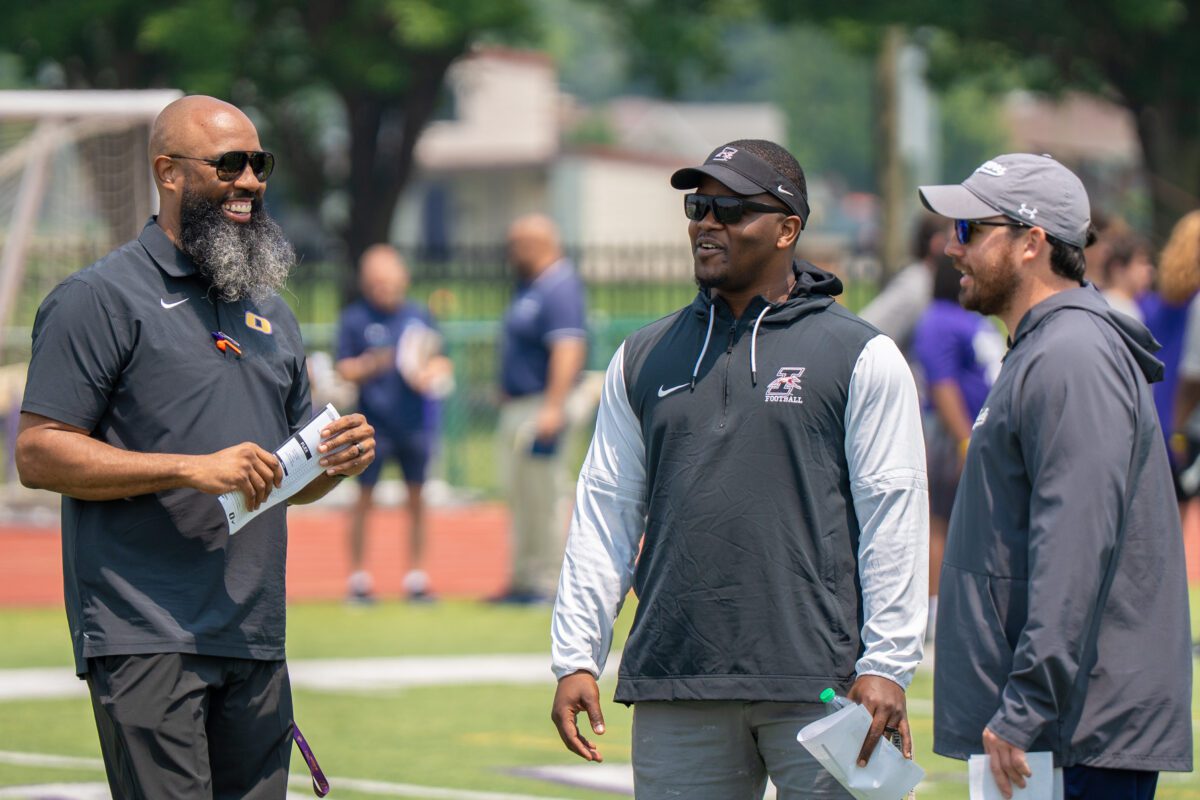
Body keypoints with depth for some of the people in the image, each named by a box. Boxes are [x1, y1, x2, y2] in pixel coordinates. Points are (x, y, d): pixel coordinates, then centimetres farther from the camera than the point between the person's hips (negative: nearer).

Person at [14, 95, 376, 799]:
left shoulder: (270, 312, 21)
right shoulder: (101, 298, -2)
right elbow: (39, 453, -10)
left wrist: (339, 459, 3)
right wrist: (193, 469, -17)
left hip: (257, 645, 7)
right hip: (146, 639, -7)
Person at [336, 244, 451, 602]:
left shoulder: (418, 316, 7)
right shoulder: (354, 319, -1)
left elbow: (442, 363, 12)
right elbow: (344, 369, -1)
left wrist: (430, 372, -9)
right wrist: (370, 365, -20)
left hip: (415, 421, 3)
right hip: (373, 422, -3)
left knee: (416, 497, 7)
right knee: (365, 497, 0)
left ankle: (416, 576, 15)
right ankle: (358, 577, 8)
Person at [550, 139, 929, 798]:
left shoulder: (861, 357, 4)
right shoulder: (643, 359, 16)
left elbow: (893, 520, -1)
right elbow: (604, 515, 15)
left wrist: (886, 666, -9)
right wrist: (576, 657, 7)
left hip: (819, 689, -3)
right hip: (675, 683, 4)